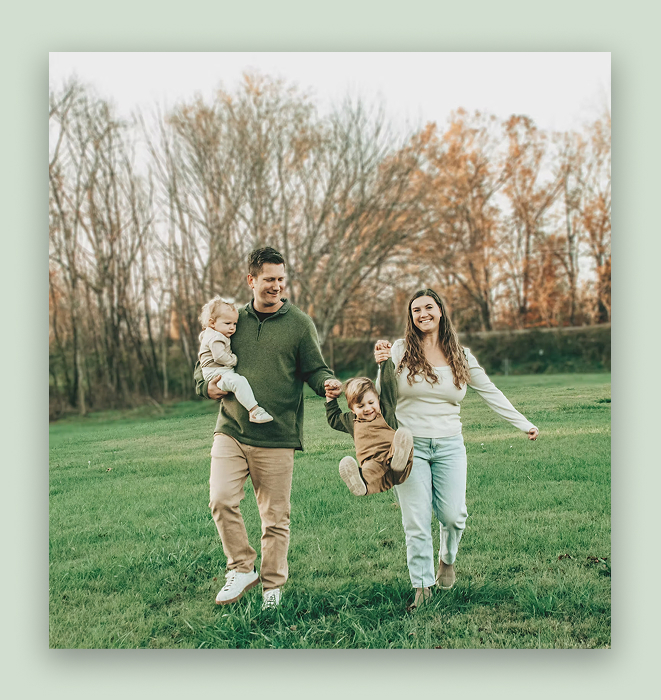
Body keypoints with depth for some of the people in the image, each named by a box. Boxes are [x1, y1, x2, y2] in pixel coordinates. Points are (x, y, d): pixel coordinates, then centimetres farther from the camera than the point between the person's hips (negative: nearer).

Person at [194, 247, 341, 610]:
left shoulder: (299, 323, 2)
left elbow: (315, 369, 1)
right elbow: (202, 366, 18)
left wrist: (327, 383, -22)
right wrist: (209, 385, -4)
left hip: (277, 438, -1)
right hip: (231, 431, 2)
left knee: (275, 517, 5)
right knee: (221, 500, -15)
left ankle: (272, 586, 23)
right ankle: (242, 568, 7)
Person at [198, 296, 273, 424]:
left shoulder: (221, 336, 20)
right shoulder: (215, 338, -14)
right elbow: (219, 357, -25)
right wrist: (234, 360, -13)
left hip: (226, 372, 12)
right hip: (216, 373, -12)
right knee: (239, 381, -34)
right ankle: (254, 411, -43)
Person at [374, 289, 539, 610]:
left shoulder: (461, 355, 8)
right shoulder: (400, 351, 1)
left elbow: (490, 393, 14)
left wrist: (523, 424, 14)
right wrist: (382, 367, -15)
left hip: (448, 446, 2)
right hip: (409, 445, -1)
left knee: (452, 514, -5)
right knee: (416, 521, -2)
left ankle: (447, 559, 27)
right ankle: (422, 586, 11)